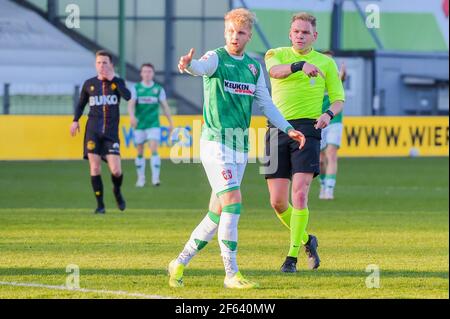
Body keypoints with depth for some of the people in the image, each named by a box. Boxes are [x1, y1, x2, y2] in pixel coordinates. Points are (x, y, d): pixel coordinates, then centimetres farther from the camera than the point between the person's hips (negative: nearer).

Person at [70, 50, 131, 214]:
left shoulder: (117, 82, 4)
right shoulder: (89, 84, 8)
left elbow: (127, 96, -17)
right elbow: (81, 104, 20)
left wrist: (113, 79, -14)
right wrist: (75, 120, 7)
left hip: (111, 132, -1)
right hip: (93, 130, 1)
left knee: (116, 170, -9)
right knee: (95, 168, -8)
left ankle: (117, 191, 24)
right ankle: (100, 204, 3)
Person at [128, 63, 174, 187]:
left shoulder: (159, 89, 5)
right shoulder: (136, 88, 2)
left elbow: (165, 106, 9)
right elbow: (131, 104, -10)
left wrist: (170, 123, 7)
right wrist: (132, 115, -29)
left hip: (154, 125, -1)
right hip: (139, 125, 1)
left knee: (154, 150, -14)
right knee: (140, 152, 6)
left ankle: (155, 177, -15)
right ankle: (141, 178, 15)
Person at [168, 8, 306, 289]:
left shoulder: (254, 66, 12)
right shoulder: (217, 58, -7)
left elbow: (265, 103, 20)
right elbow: (201, 67, -30)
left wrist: (288, 128, 13)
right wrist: (189, 65, -53)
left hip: (241, 146, 7)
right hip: (216, 141, -7)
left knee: (218, 213, 7)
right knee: (233, 202, -16)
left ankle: (180, 263, 20)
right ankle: (231, 274, -12)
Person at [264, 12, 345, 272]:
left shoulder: (326, 63, 10)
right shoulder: (277, 54, 8)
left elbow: (339, 99, 11)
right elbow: (275, 71, -17)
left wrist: (328, 114, -12)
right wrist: (301, 66, -37)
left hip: (307, 128, -2)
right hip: (277, 131, 2)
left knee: (300, 194, -16)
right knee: (278, 202, 1)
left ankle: (292, 256, -12)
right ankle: (306, 240, 27)